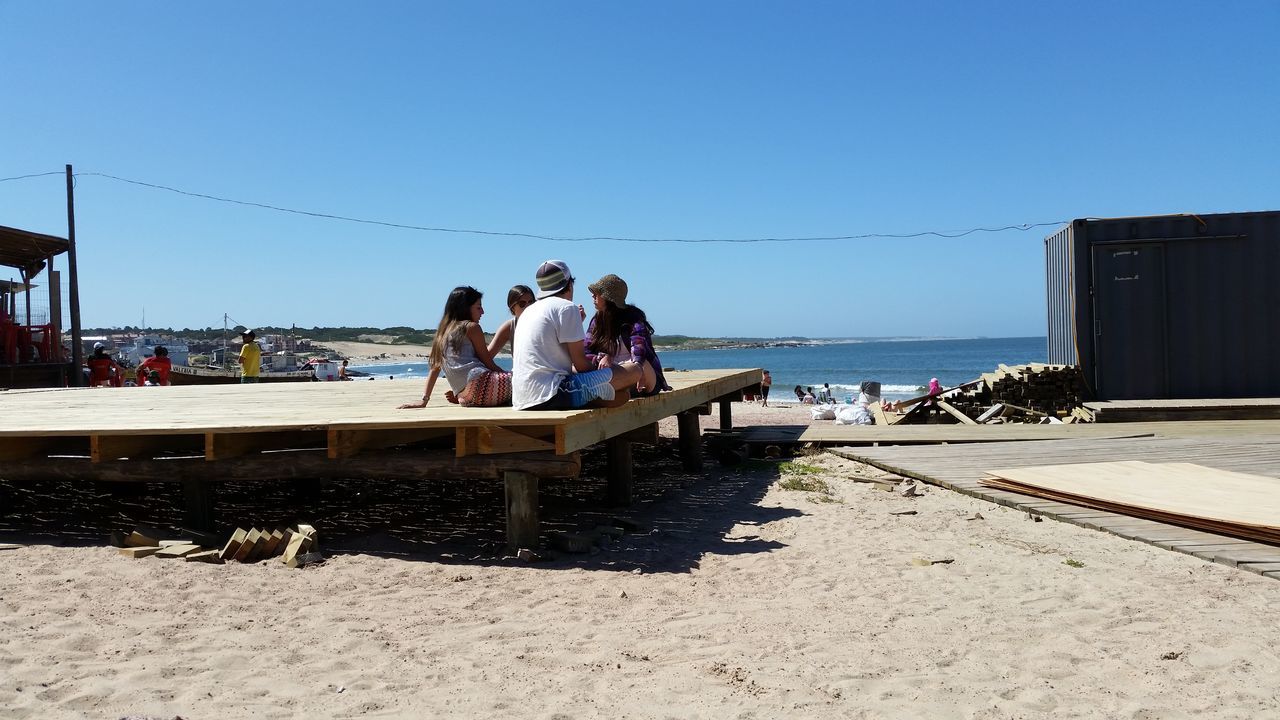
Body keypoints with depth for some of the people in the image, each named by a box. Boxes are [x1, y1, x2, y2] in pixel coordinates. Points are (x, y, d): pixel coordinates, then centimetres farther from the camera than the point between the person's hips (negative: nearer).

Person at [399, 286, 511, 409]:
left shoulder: (443, 332, 23)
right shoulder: (472, 327, 4)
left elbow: (435, 367, 22)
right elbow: (488, 362, 4)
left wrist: (424, 400, 22)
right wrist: (508, 376, 15)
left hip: (464, 397, 7)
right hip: (479, 384, -7)